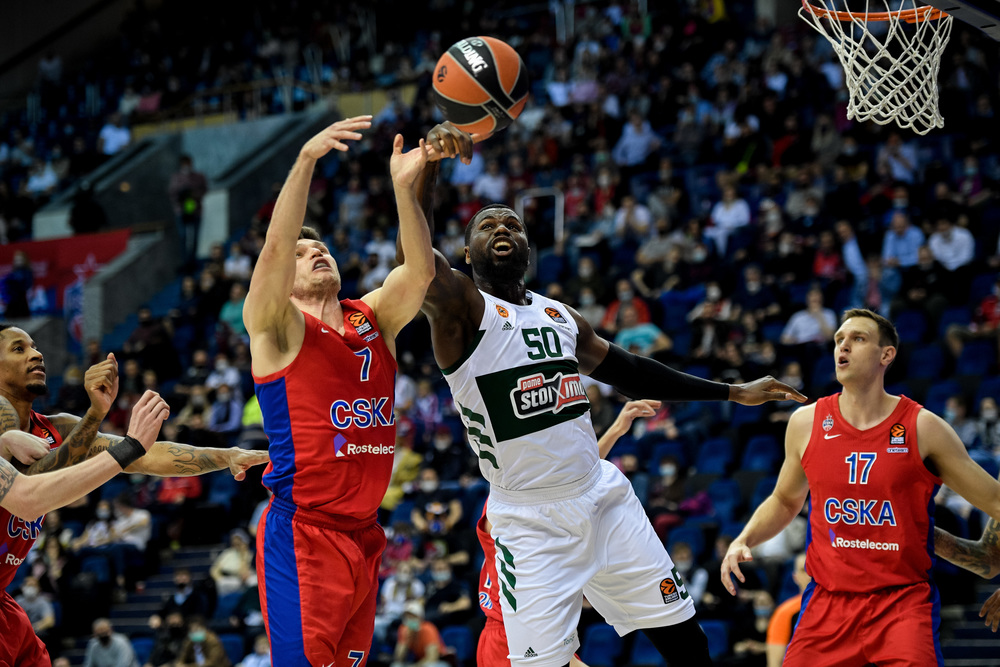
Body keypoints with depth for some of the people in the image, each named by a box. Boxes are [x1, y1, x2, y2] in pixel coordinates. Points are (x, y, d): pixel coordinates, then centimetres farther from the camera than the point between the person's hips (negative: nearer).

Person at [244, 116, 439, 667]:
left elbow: (421, 271, -4)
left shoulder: (374, 320, 13)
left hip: (364, 535, 6)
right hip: (301, 534, -6)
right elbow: (274, 247, -19)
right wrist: (306, 161, -30)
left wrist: (404, 188, -17)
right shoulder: (276, 327, -2)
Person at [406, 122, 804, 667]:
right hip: (531, 521, -6)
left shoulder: (561, 316, 12)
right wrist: (429, 165, -45)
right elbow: (412, 258, -29)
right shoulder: (461, 309, -9)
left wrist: (733, 393, 26)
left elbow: (630, 372, 25)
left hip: (603, 499, 6)